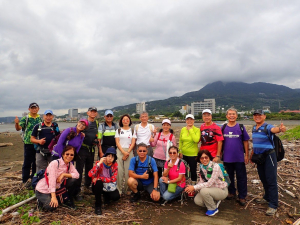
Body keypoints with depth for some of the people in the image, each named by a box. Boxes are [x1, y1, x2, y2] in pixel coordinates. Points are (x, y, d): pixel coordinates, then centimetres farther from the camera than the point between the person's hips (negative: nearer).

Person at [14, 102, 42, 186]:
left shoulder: (40, 118, 6)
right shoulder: (25, 118, -4)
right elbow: (18, 128, -12)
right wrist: (16, 123, -31)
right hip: (28, 143, -3)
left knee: (37, 162, 14)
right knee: (27, 162, 4)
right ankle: (25, 180, 16)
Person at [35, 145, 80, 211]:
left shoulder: (70, 164, -2)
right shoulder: (55, 163, -24)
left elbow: (77, 175, -13)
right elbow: (52, 180, -29)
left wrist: (64, 174, -26)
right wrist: (53, 197, -34)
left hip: (56, 188, 6)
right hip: (42, 190, -5)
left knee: (73, 180, -15)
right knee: (51, 207, -27)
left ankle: (68, 200, 6)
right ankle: (41, 200, 7)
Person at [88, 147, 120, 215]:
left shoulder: (115, 164, -11)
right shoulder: (100, 163, -17)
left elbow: (113, 179, -17)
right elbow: (90, 175, -33)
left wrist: (99, 178, -23)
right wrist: (99, 163, -37)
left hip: (109, 187, 2)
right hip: (98, 186, -2)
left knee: (116, 196, -25)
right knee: (99, 182, -36)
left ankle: (106, 196, 13)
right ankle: (98, 205, -15)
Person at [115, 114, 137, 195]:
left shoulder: (133, 131, 11)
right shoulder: (118, 130, 12)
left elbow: (133, 143, 4)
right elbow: (117, 142, 3)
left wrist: (127, 153, -8)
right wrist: (123, 152, -9)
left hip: (129, 151, 0)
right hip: (120, 151, 0)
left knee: (128, 171, -4)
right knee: (119, 170, -5)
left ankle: (127, 189, 6)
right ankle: (118, 190, 4)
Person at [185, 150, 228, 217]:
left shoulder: (215, 166, -26)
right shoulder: (201, 167, -3)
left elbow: (209, 183, -29)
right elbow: (202, 181, 1)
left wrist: (194, 187, -28)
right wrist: (192, 188, -17)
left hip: (221, 190, -6)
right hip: (211, 189, 7)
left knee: (204, 191, -31)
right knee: (197, 200, -12)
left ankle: (213, 209, -4)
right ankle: (214, 202, 15)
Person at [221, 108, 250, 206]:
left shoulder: (241, 127, -2)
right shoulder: (223, 127, 2)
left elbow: (246, 142, 0)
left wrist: (247, 155, -3)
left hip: (239, 158, -2)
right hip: (227, 158, 2)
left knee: (241, 177, 6)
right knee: (229, 176, 15)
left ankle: (242, 197, 18)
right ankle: (231, 192, 34)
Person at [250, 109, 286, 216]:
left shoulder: (267, 127, -14)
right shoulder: (254, 128, 8)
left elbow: (274, 129, -40)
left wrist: (280, 129, -62)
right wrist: (252, 155, 18)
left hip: (269, 156, -7)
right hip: (259, 157, 7)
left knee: (271, 180, -3)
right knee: (263, 179, 19)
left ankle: (273, 205, 5)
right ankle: (267, 198, 38)